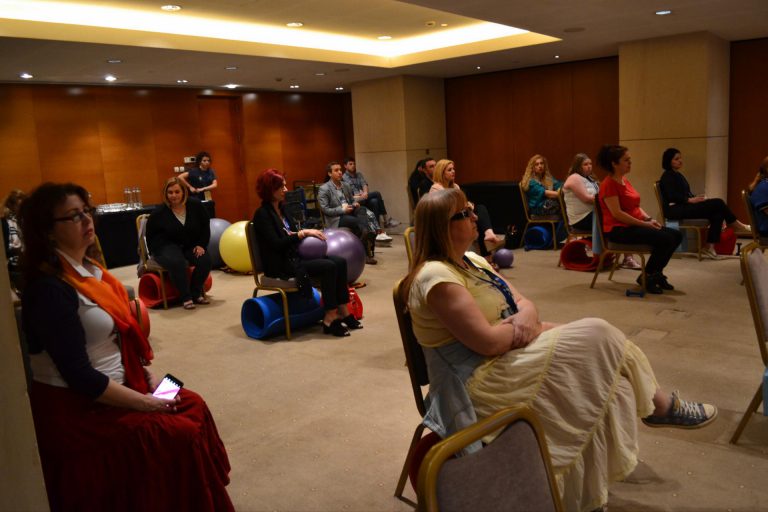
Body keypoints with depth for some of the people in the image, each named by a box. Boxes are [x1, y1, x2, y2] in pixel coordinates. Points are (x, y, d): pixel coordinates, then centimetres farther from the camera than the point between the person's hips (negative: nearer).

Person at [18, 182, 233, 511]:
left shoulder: (88, 268, 6)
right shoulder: (50, 290, -23)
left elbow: (123, 334, 12)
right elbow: (79, 375, -24)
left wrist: (148, 376, 1)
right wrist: (144, 402, -18)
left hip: (116, 385, 9)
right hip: (76, 408, -9)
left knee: (194, 406, 7)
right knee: (184, 435, -11)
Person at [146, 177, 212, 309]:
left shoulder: (195, 205, -1)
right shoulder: (159, 213, -8)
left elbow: (205, 227, 9)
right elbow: (151, 236, 0)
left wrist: (201, 245, -3)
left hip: (191, 245, 4)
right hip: (166, 246, -3)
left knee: (205, 259, -26)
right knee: (177, 262, -37)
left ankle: (196, 293, -6)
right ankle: (185, 297, -23)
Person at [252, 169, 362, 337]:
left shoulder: (282, 207, 12)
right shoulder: (262, 214, -13)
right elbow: (277, 244, -20)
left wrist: (308, 234, -4)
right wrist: (303, 233, -18)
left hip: (295, 255, 8)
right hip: (281, 265, -8)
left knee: (340, 262, -8)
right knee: (328, 267, -24)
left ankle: (343, 312, -5)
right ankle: (329, 319, -18)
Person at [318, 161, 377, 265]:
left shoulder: (346, 186, 17)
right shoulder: (324, 189, -4)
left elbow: (352, 200, 25)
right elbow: (325, 209, -10)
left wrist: (355, 204, -1)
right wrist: (342, 210, -19)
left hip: (349, 213, 6)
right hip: (335, 219, -6)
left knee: (362, 209, -28)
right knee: (361, 223, -29)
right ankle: (367, 253, -24)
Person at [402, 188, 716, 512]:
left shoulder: (472, 261, 11)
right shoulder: (436, 276, -19)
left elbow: (522, 302, 10)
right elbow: (487, 341, -24)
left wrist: (527, 316, -14)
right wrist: (529, 327, -6)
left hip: (506, 362, 9)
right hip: (480, 382, -9)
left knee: (601, 380, -6)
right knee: (595, 337, -11)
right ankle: (661, 406, 14)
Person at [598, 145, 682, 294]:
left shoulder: (625, 180, 15)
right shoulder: (609, 184, -14)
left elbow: (635, 206, 19)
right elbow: (617, 213, -21)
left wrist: (649, 219, 1)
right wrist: (644, 224, -18)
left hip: (634, 225, 9)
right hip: (618, 229, -9)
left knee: (676, 235, -1)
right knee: (665, 239, -23)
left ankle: (656, 273, 13)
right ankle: (646, 277, -5)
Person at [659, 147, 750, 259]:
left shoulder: (678, 175, 24)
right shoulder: (667, 176, -4)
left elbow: (686, 194, 20)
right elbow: (672, 196, -17)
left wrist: (696, 198, 1)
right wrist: (690, 200, -22)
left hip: (684, 207, 9)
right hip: (675, 209, -9)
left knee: (718, 214, -14)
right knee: (718, 203, -17)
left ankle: (709, 247, -18)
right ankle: (739, 226, 2)